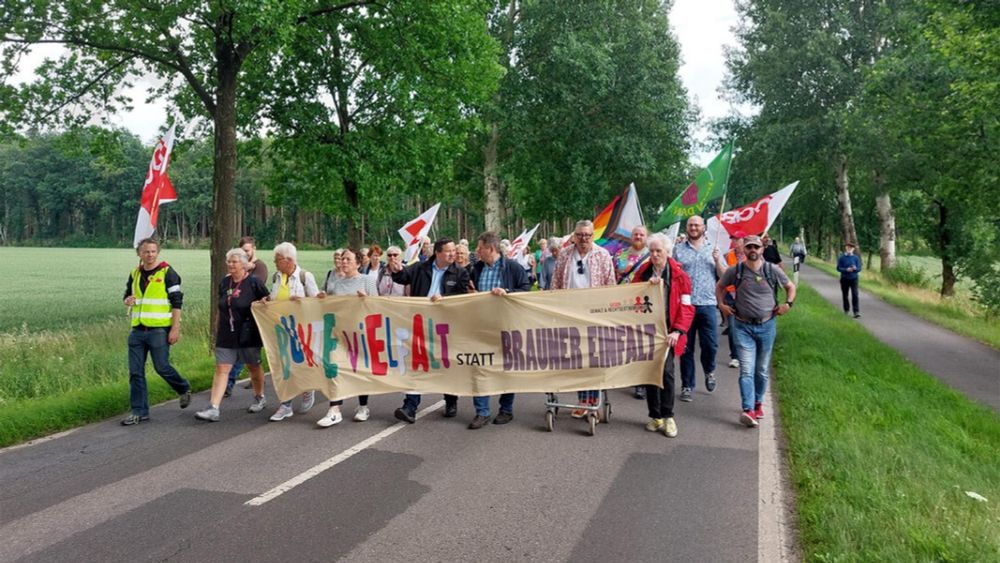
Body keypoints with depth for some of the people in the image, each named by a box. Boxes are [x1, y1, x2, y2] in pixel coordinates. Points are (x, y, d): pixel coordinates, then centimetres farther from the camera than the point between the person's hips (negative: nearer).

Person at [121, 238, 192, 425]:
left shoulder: (167, 273, -7)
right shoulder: (135, 274, 11)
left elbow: (177, 302, -9)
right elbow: (127, 295, 25)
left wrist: (175, 329, -14)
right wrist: (127, 300, -2)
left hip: (159, 330, -6)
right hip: (137, 330, 6)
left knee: (162, 367, -2)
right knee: (135, 372, 5)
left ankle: (184, 389, 26)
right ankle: (139, 411, 13)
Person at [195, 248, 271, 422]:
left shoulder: (254, 282, -8)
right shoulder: (224, 282, 8)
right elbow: (221, 309, 17)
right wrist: (217, 328, 18)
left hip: (248, 334, -4)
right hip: (226, 335, 4)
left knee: (253, 367, 12)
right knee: (221, 369, -4)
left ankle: (260, 398, 34)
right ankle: (213, 409, -7)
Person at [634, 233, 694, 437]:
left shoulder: (679, 276, 0)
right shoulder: (643, 274, 10)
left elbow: (686, 307, -3)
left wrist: (677, 330, -15)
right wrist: (647, 285, -14)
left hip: (667, 331, -3)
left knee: (666, 371, -12)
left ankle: (668, 416, 1)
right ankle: (655, 416, 17)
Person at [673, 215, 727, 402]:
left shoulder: (713, 249, 11)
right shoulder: (678, 250, 8)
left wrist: (717, 261, -9)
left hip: (707, 304, 0)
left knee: (710, 344, -2)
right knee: (686, 347, 5)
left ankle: (709, 371, 29)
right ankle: (687, 386, 16)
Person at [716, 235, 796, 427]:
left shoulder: (773, 270, -2)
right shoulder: (735, 271, -3)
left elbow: (791, 287, 12)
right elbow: (719, 286, 14)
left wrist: (788, 304, -2)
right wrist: (721, 304, 2)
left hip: (766, 326, 2)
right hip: (743, 326, -1)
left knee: (762, 370, 13)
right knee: (746, 370, -11)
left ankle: (758, 403, 30)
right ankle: (748, 410, -17)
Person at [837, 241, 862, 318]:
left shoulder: (856, 258, 2)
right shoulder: (841, 257, -1)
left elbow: (859, 268, 1)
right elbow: (838, 268, -3)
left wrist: (855, 268, -22)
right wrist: (846, 269, -20)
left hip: (854, 278, 0)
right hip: (844, 279, 0)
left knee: (855, 295, -10)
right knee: (845, 295, 9)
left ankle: (856, 312, -12)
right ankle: (846, 310, 25)